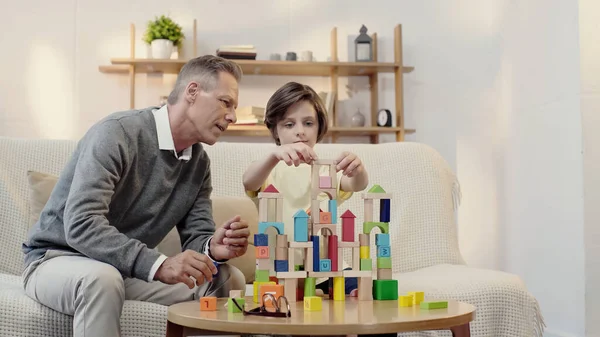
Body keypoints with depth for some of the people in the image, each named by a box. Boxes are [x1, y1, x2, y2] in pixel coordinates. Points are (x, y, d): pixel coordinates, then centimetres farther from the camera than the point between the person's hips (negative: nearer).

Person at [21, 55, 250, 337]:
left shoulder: (199, 162, 3)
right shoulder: (117, 133, -21)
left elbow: (197, 236, 2)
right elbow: (81, 224, -31)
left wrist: (213, 248, -23)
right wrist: (158, 265, -41)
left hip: (129, 268, 7)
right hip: (57, 260, -6)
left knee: (229, 279, -9)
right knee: (103, 279, -40)